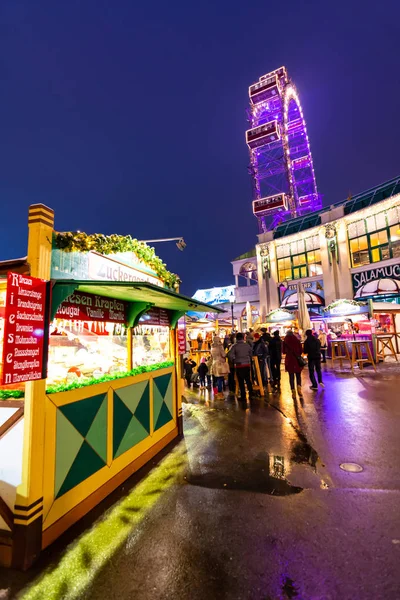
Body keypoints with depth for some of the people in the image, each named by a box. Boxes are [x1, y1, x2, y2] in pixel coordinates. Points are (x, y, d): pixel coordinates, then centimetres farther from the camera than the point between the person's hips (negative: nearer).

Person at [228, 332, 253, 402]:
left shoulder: (234, 346, -9)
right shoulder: (247, 345, 2)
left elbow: (230, 355, -17)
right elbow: (251, 355, 8)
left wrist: (234, 361, 1)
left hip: (239, 365, -3)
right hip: (247, 364, 3)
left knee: (241, 381, 5)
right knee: (248, 379, 18)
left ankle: (243, 397, 9)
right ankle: (251, 393, 23)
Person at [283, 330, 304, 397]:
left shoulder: (285, 341, -3)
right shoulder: (297, 340, -1)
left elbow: (284, 352, 2)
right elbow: (301, 350, 2)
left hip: (289, 360, -1)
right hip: (297, 360, 1)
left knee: (291, 376, 6)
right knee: (298, 375, 12)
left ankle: (293, 391, 7)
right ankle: (299, 387, -8)